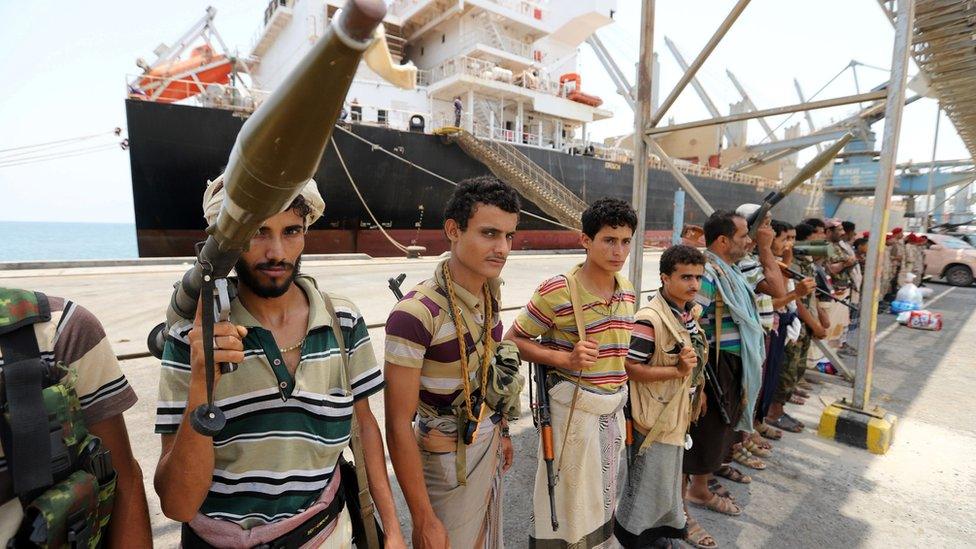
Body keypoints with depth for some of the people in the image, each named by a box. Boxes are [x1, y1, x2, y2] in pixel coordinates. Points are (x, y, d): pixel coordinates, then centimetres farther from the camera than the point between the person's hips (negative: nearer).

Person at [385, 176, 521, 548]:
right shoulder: (417, 312, -29)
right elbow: (398, 426, -23)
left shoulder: (489, 292, -7)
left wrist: (502, 431, 15)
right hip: (448, 457, -6)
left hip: (489, 442, 7)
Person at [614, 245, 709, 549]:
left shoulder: (690, 313, 2)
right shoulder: (649, 319, -26)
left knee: (669, 474, 26)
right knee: (649, 478, 8)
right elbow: (629, 368, -27)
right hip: (656, 417, -9)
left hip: (678, 413, 9)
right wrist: (677, 370, -30)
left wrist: (696, 391, 17)